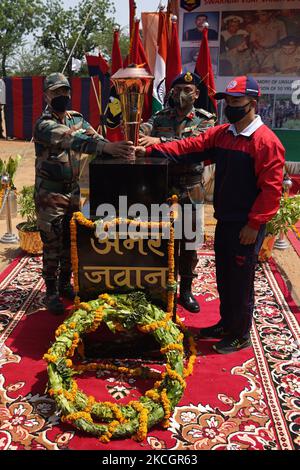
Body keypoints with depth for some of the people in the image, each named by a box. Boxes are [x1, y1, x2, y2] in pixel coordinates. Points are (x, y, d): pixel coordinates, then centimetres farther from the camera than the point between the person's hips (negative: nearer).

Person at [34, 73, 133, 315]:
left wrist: (118, 150, -27)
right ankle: (51, 292, 15)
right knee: (52, 245, 2)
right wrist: (106, 146, -50)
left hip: (73, 191, 6)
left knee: (70, 242, 15)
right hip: (50, 195, -6)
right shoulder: (44, 125, -19)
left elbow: (94, 136, -5)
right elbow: (71, 139, -36)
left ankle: (65, 284, 31)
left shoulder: (76, 118, 6)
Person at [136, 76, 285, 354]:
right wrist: (150, 151, -7)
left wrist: (254, 224, -17)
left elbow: (271, 188, -17)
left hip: (246, 226, -7)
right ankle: (226, 324, 37)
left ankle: (241, 335, 22)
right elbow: (188, 148, 3)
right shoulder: (221, 134, 9)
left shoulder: (266, 141, -15)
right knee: (223, 276, 18)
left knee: (240, 281, 4)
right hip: (224, 221, 8)